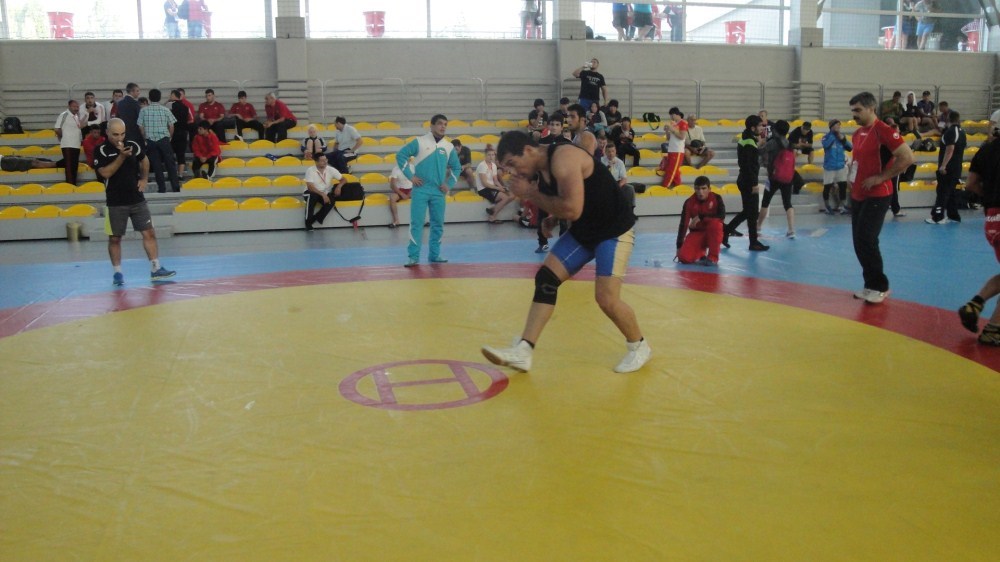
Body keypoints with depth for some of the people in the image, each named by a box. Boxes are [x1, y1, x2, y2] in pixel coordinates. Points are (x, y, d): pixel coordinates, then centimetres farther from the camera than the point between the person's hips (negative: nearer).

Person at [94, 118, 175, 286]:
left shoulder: (133, 145, 4)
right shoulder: (102, 151, -7)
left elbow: (144, 160, 23)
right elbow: (105, 173, -19)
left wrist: (143, 179, 12)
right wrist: (121, 156, -23)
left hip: (137, 200, 3)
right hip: (115, 203, -3)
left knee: (149, 233, -1)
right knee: (115, 238, 5)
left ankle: (155, 269, 2)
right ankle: (118, 272, 16)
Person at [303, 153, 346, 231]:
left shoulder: (331, 169, -6)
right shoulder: (310, 170, -16)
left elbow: (343, 180, -2)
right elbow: (310, 187, -23)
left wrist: (339, 186, -25)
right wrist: (323, 194, -34)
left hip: (325, 194, 2)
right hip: (312, 193, -2)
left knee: (330, 202, -31)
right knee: (312, 196, -38)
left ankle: (313, 219, -20)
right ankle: (308, 222, -28)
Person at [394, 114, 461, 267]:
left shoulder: (449, 147, 8)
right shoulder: (419, 142, -2)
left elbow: (456, 168, 20)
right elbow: (400, 155, -2)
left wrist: (449, 184, 9)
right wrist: (410, 176, -6)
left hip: (439, 191, 4)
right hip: (421, 189, -4)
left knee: (438, 224, 7)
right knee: (417, 223, -6)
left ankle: (434, 255, 18)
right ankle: (414, 256, -2)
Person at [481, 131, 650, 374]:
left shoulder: (564, 159, -27)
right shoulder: (539, 168, 0)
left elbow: (572, 210, -35)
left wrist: (531, 194, -26)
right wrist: (554, 216, -3)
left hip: (615, 230, -9)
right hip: (583, 230, 9)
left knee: (606, 298, -13)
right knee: (546, 278, 0)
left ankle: (639, 346, 15)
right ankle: (522, 352, 1)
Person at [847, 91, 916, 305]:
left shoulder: (883, 131, -14)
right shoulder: (857, 133, 11)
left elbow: (907, 157, -19)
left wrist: (880, 177, -19)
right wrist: (853, 180, 11)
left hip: (876, 196, -8)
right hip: (857, 196, 8)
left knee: (867, 241, -11)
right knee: (859, 242, 9)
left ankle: (880, 287, 3)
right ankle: (870, 285, 21)